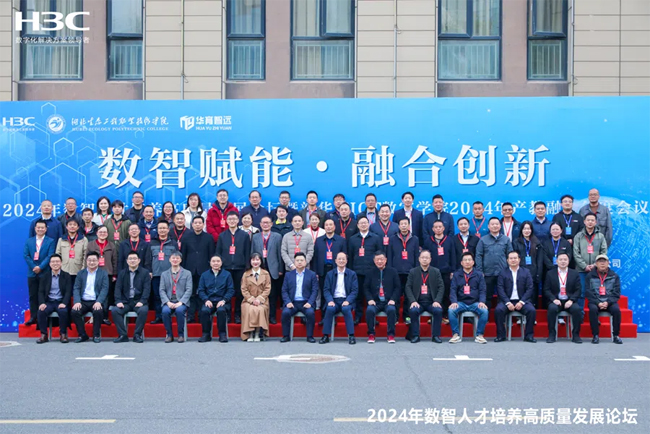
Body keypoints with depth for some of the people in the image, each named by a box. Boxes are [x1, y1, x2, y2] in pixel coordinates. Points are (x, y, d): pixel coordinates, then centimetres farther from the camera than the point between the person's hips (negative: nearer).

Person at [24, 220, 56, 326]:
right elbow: (25, 255, 2)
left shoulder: (50, 241, 2)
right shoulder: (29, 241, 11)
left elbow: (50, 256, -8)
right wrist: (33, 267, -10)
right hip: (32, 273, 3)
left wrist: (40, 267, -17)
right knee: (33, 296, 4)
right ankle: (33, 317, 7)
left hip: (45, 273, -3)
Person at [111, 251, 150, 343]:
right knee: (115, 310, -26)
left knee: (143, 310, -34)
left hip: (139, 302, -2)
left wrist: (142, 301, -18)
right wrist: (118, 301, -12)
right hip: (125, 301, 2)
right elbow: (118, 288, 5)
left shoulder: (145, 273, 7)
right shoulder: (122, 273, 14)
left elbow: (147, 289, -3)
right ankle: (123, 335, -18)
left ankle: (137, 334, -20)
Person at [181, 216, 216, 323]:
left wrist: (211, 269, -1)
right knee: (191, 294, 2)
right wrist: (182, 269, 3)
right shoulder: (187, 237, 9)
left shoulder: (209, 238, 5)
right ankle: (191, 316, 6)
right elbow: (183, 254, 8)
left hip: (204, 270, -1)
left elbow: (212, 255, 4)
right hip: (190, 270, 1)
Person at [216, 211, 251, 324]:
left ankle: (238, 315, 9)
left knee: (239, 292, 1)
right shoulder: (222, 236, 12)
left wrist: (247, 266, -1)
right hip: (225, 268, 1)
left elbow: (247, 253, 5)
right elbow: (217, 252, 12)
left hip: (240, 268, -1)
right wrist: (220, 263, 1)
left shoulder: (244, 235, 8)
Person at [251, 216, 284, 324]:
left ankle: (272, 316, 9)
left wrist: (280, 269, 1)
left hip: (272, 269, -1)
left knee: (273, 294, 1)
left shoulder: (277, 237, 5)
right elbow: (252, 253, 10)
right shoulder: (255, 237, 10)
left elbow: (280, 254, 3)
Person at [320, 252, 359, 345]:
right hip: (334, 300, 1)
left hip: (346, 300, -1)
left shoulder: (352, 274, 9)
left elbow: (355, 290, 1)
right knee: (329, 309, -31)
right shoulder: (330, 274, 12)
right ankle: (325, 336, -24)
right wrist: (330, 301, -13)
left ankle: (351, 336, -28)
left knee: (346, 309, -34)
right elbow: (326, 290, 6)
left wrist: (347, 301, -16)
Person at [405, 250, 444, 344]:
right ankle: (415, 336, -18)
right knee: (413, 310, -31)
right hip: (418, 302, 0)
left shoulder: (436, 272, 10)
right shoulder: (413, 272, 9)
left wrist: (437, 301, -12)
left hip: (431, 302, 0)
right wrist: (413, 301, -13)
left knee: (439, 310, -30)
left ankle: (436, 336, -16)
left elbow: (441, 287, 4)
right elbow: (408, 287, 2)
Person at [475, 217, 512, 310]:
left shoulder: (506, 239, 8)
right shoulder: (483, 240, 5)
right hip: (487, 273, -1)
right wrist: (480, 271, -6)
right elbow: (478, 256, 2)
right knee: (487, 296, 6)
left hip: (503, 273, 1)